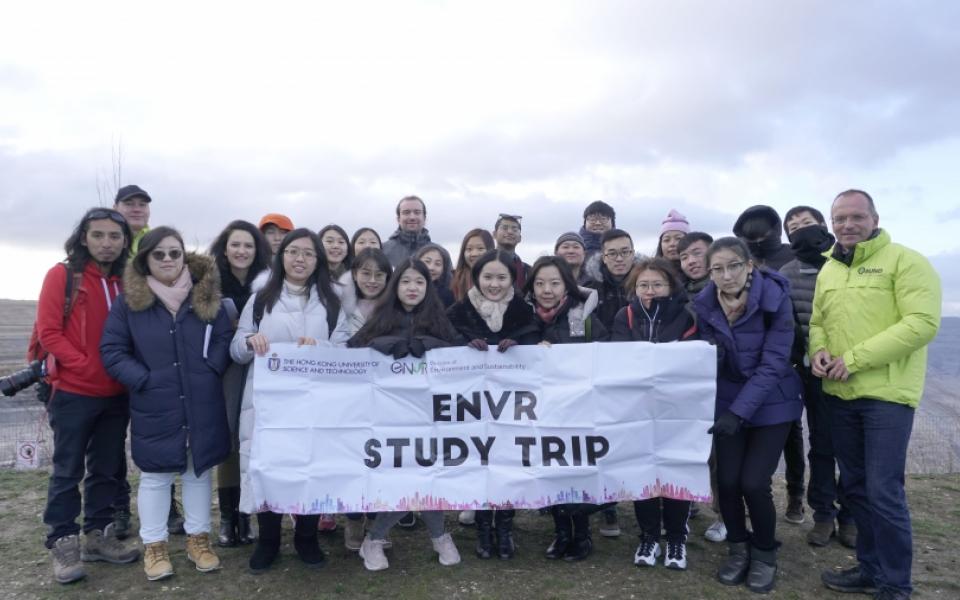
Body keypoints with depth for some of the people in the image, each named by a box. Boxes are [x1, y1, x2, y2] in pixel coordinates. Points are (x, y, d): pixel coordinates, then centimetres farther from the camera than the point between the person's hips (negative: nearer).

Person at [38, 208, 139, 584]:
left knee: (107, 468, 12)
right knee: (68, 471, 4)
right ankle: (62, 544, 14)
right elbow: (48, 332, -11)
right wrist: (86, 366, -17)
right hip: (73, 392, -4)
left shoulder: (126, 282, 7)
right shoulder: (62, 275, -6)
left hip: (116, 394, 5)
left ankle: (97, 535, 25)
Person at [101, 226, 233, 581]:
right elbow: (111, 350, -4)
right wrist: (143, 380, -13)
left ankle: (198, 540, 29)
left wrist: (210, 371, -11)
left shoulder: (206, 295, 2)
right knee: (155, 477, 10)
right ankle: (154, 546, 26)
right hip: (155, 408, -2)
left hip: (202, 406, 2)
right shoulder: (129, 301, -3)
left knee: (199, 471, 14)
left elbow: (225, 338, 3)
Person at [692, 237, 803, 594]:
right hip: (727, 402, 3)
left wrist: (739, 412, -25)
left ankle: (765, 554, 18)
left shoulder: (775, 299, -18)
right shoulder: (705, 305, -8)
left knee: (753, 483, -10)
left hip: (771, 404, -3)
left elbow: (773, 364, -20)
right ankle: (738, 549, 23)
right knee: (727, 481, -3)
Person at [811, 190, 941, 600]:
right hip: (839, 394, 7)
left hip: (887, 394, -6)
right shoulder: (828, 270, 13)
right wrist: (818, 351, -4)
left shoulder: (905, 261, -8)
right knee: (855, 487, 15)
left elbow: (922, 323, -18)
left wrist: (856, 357, -21)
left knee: (884, 492, -4)